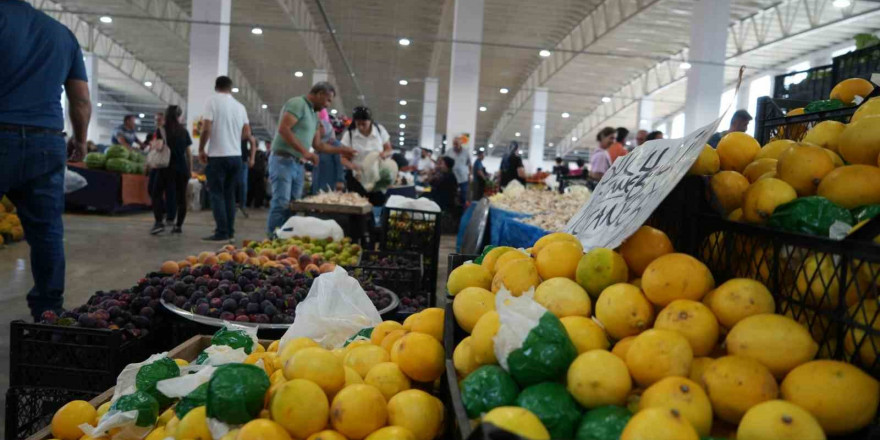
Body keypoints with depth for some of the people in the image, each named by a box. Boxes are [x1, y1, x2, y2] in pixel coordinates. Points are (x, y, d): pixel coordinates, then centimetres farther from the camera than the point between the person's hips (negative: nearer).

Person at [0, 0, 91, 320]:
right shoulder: (64, 34, 15)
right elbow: (82, 102, 15)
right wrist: (80, 142, 28)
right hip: (47, 144, 4)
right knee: (47, 232, 6)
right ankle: (49, 312, 10)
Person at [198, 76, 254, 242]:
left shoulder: (213, 100, -5)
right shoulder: (240, 106, 11)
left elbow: (206, 128, -13)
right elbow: (247, 134, 10)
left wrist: (201, 149, -1)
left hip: (218, 155, -5)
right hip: (236, 156, 5)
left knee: (217, 194, -1)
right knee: (229, 194, 12)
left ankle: (222, 233, -5)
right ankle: (230, 232, 12)